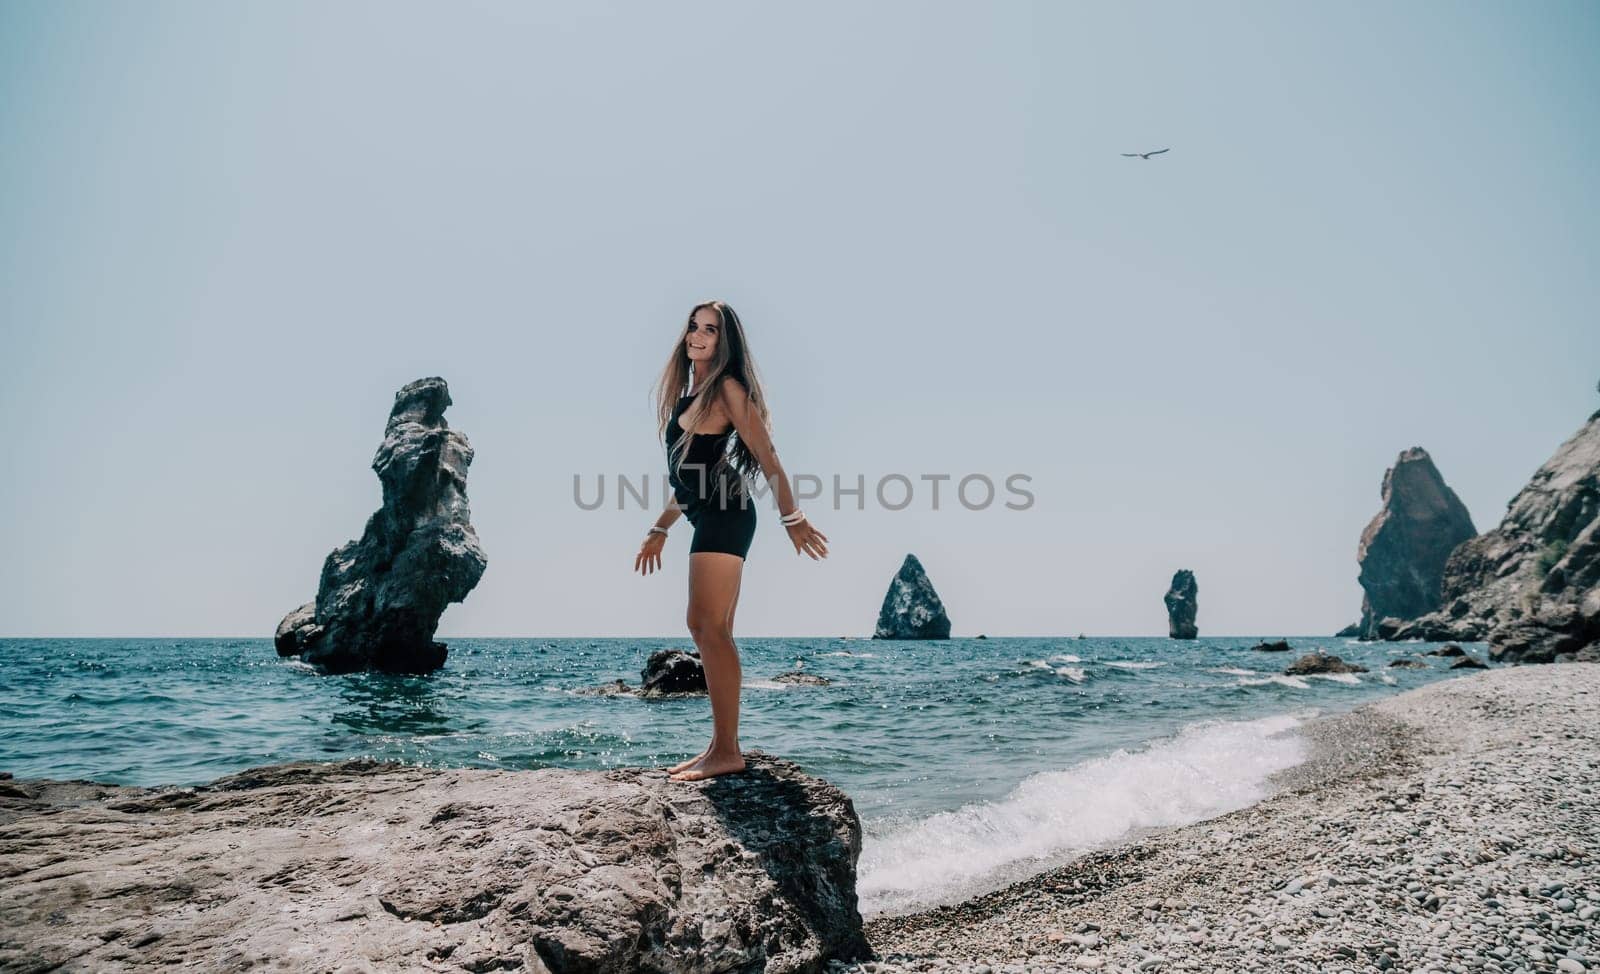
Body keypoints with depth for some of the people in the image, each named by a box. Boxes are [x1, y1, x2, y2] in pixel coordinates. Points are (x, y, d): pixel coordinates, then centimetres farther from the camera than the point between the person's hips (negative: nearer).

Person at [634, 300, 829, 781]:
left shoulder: (727, 389, -5)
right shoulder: (690, 392, 22)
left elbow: (766, 457, -10)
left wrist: (792, 517, -15)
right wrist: (659, 530, 28)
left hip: (724, 515, -10)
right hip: (710, 519, 10)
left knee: (709, 628, -12)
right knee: (708, 630, 9)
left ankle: (726, 751, -9)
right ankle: (722, 745, 15)